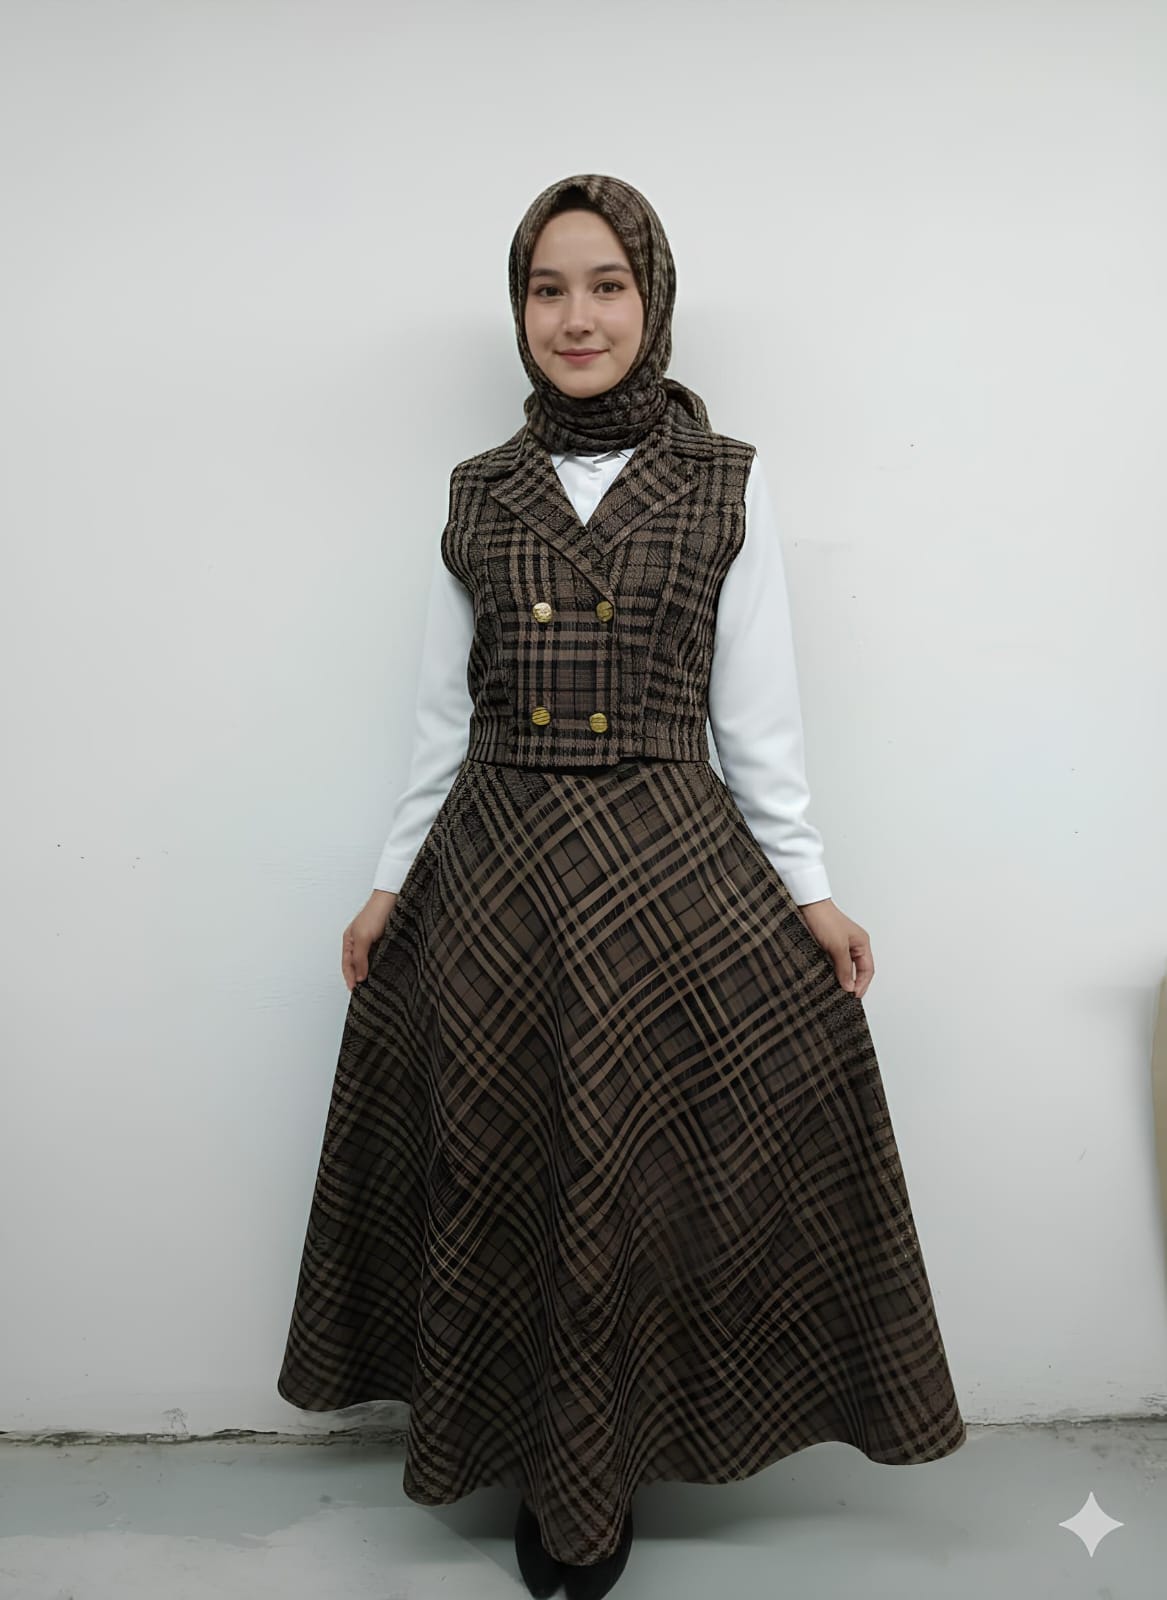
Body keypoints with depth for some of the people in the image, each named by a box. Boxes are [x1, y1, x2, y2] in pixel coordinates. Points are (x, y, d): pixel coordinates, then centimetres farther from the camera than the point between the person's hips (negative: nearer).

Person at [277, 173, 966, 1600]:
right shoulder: (477, 496, 9)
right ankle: (534, 1462, 36)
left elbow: (757, 712, 2)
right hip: (488, 872, 3)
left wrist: (806, 887, -1)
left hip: (669, 868, -2)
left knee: (641, 1178, 8)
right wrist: (392, 879, 10)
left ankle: (599, 1482, 35)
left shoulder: (725, 488, 3)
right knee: (496, 1175, 10)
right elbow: (445, 714, 11)